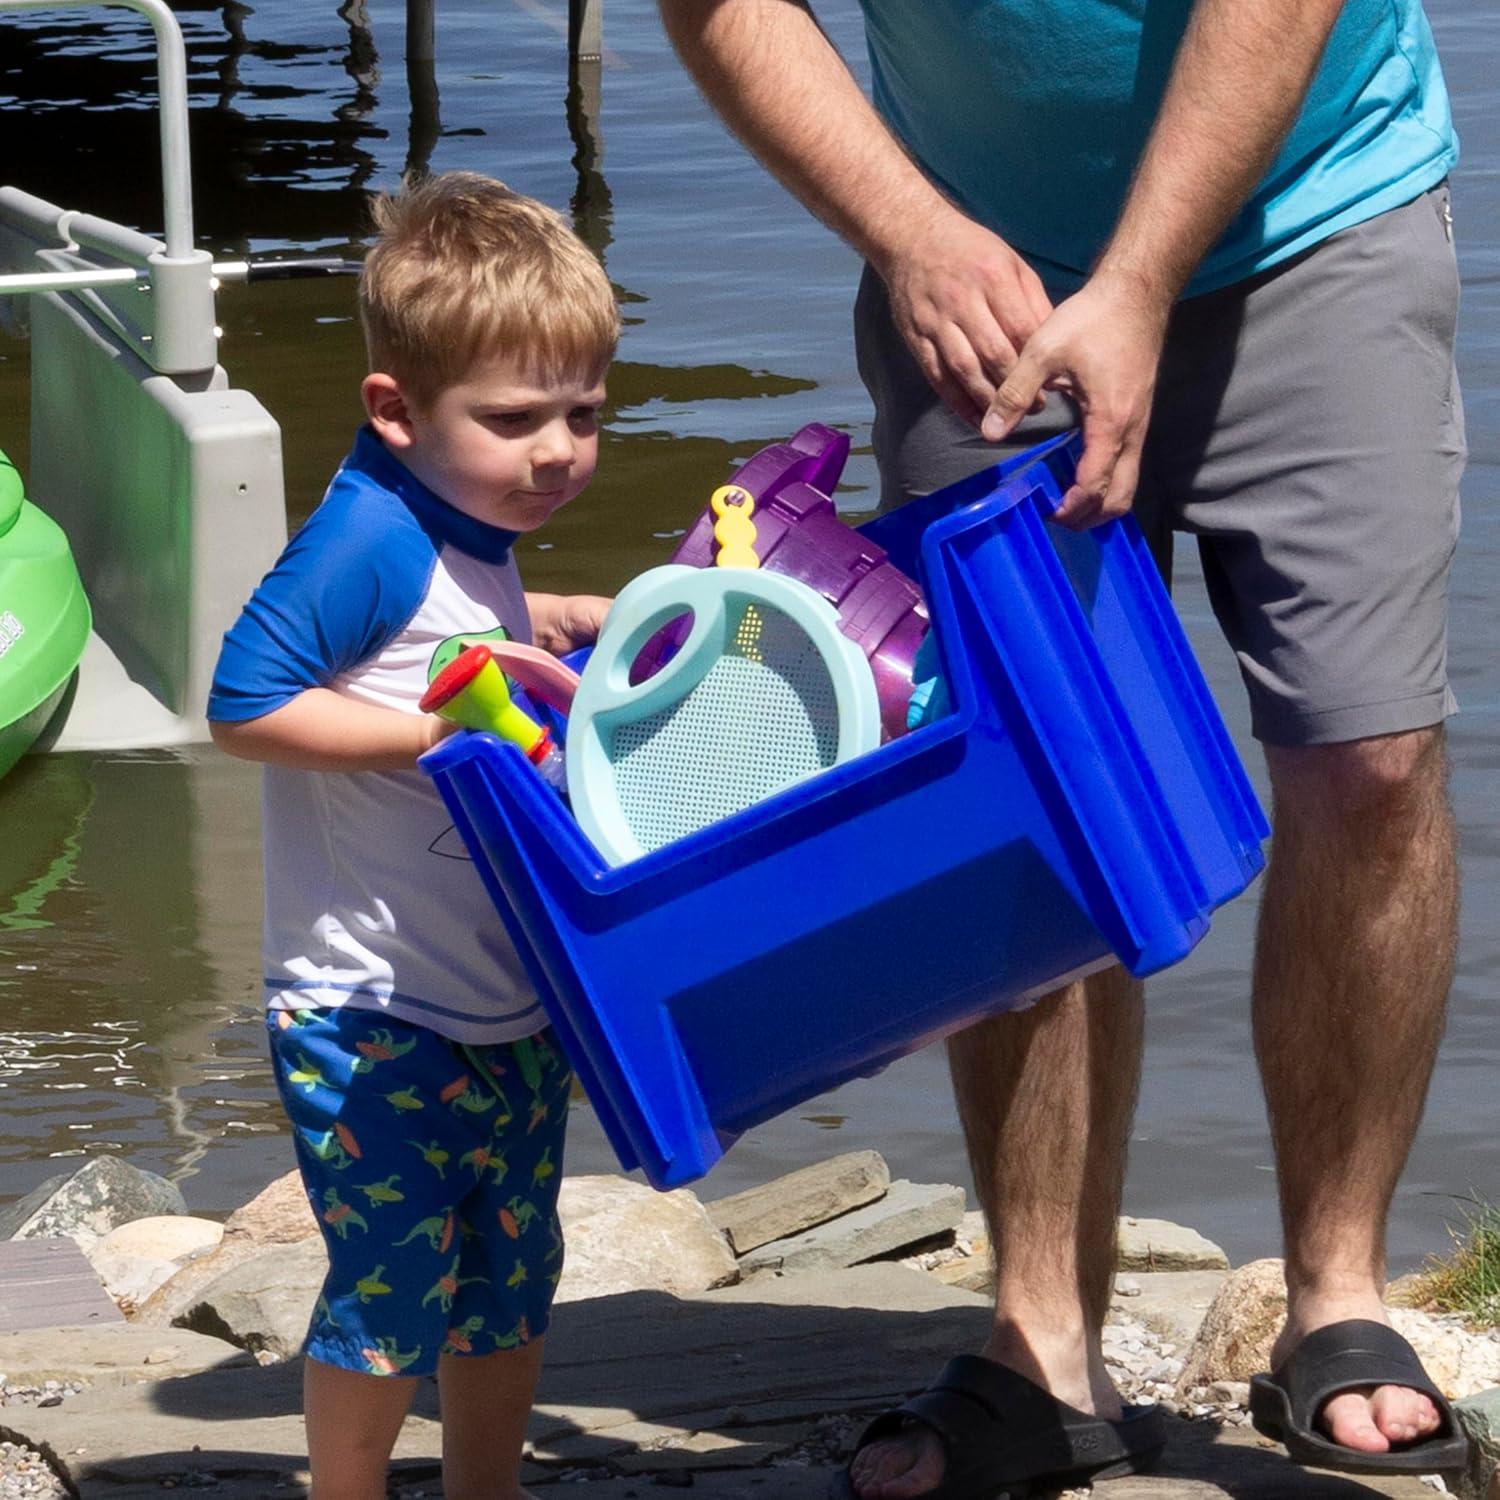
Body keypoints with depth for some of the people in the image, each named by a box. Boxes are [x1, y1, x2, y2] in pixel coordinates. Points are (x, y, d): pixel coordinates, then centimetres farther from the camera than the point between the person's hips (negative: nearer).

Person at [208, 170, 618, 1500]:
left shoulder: (470, 525, 6)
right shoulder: (369, 534, -21)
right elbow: (246, 703, -26)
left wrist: (570, 624, 13)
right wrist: (441, 723, -28)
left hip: (506, 1004, 9)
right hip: (370, 1013, -9)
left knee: (510, 1273, 18)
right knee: (392, 1289, -2)